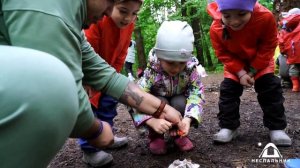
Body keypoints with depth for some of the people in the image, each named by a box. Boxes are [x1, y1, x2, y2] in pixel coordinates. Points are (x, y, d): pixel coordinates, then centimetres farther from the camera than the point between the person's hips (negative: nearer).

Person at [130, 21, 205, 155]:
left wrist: (188, 118, -47)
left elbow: (197, 94, -29)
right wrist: (152, 121, -55)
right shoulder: (152, 72, -31)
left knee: (180, 102, -31)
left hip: (179, 102, 2)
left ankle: (179, 134, -3)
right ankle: (156, 136, -7)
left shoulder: (190, 69, -25)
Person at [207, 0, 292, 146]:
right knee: (228, 90, -6)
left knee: (270, 89, -5)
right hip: (235, 63, 1)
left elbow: (268, 47, -19)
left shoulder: (265, 17, -34)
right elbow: (223, 55, -17)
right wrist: (241, 73, -24)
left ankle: (276, 128, 8)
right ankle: (228, 127, 4)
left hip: (260, 61, 0)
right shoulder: (216, 29, -31)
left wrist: (253, 70, -19)